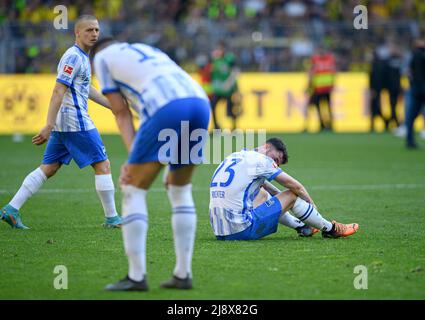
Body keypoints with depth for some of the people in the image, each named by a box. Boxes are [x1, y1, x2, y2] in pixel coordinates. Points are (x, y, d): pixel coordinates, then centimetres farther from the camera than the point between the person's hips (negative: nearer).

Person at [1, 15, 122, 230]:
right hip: (76, 123, -10)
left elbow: (87, 89, 31)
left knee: (48, 169, 8)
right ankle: (111, 218, 5)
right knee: (103, 166, -2)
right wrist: (48, 126, -25)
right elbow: (58, 91, -20)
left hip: (63, 124, 10)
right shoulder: (74, 57, -13)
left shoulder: (82, 57, 18)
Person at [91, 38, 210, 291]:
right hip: (200, 102, 6)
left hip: (168, 108, -6)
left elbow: (122, 113, 14)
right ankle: (183, 275, 18)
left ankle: (136, 277, 0)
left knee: (134, 191, 3)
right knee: (181, 190, 20)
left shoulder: (102, 56, 23)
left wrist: (133, 157, 8)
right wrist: (136, 160, 26)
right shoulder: (150, 51, 39)